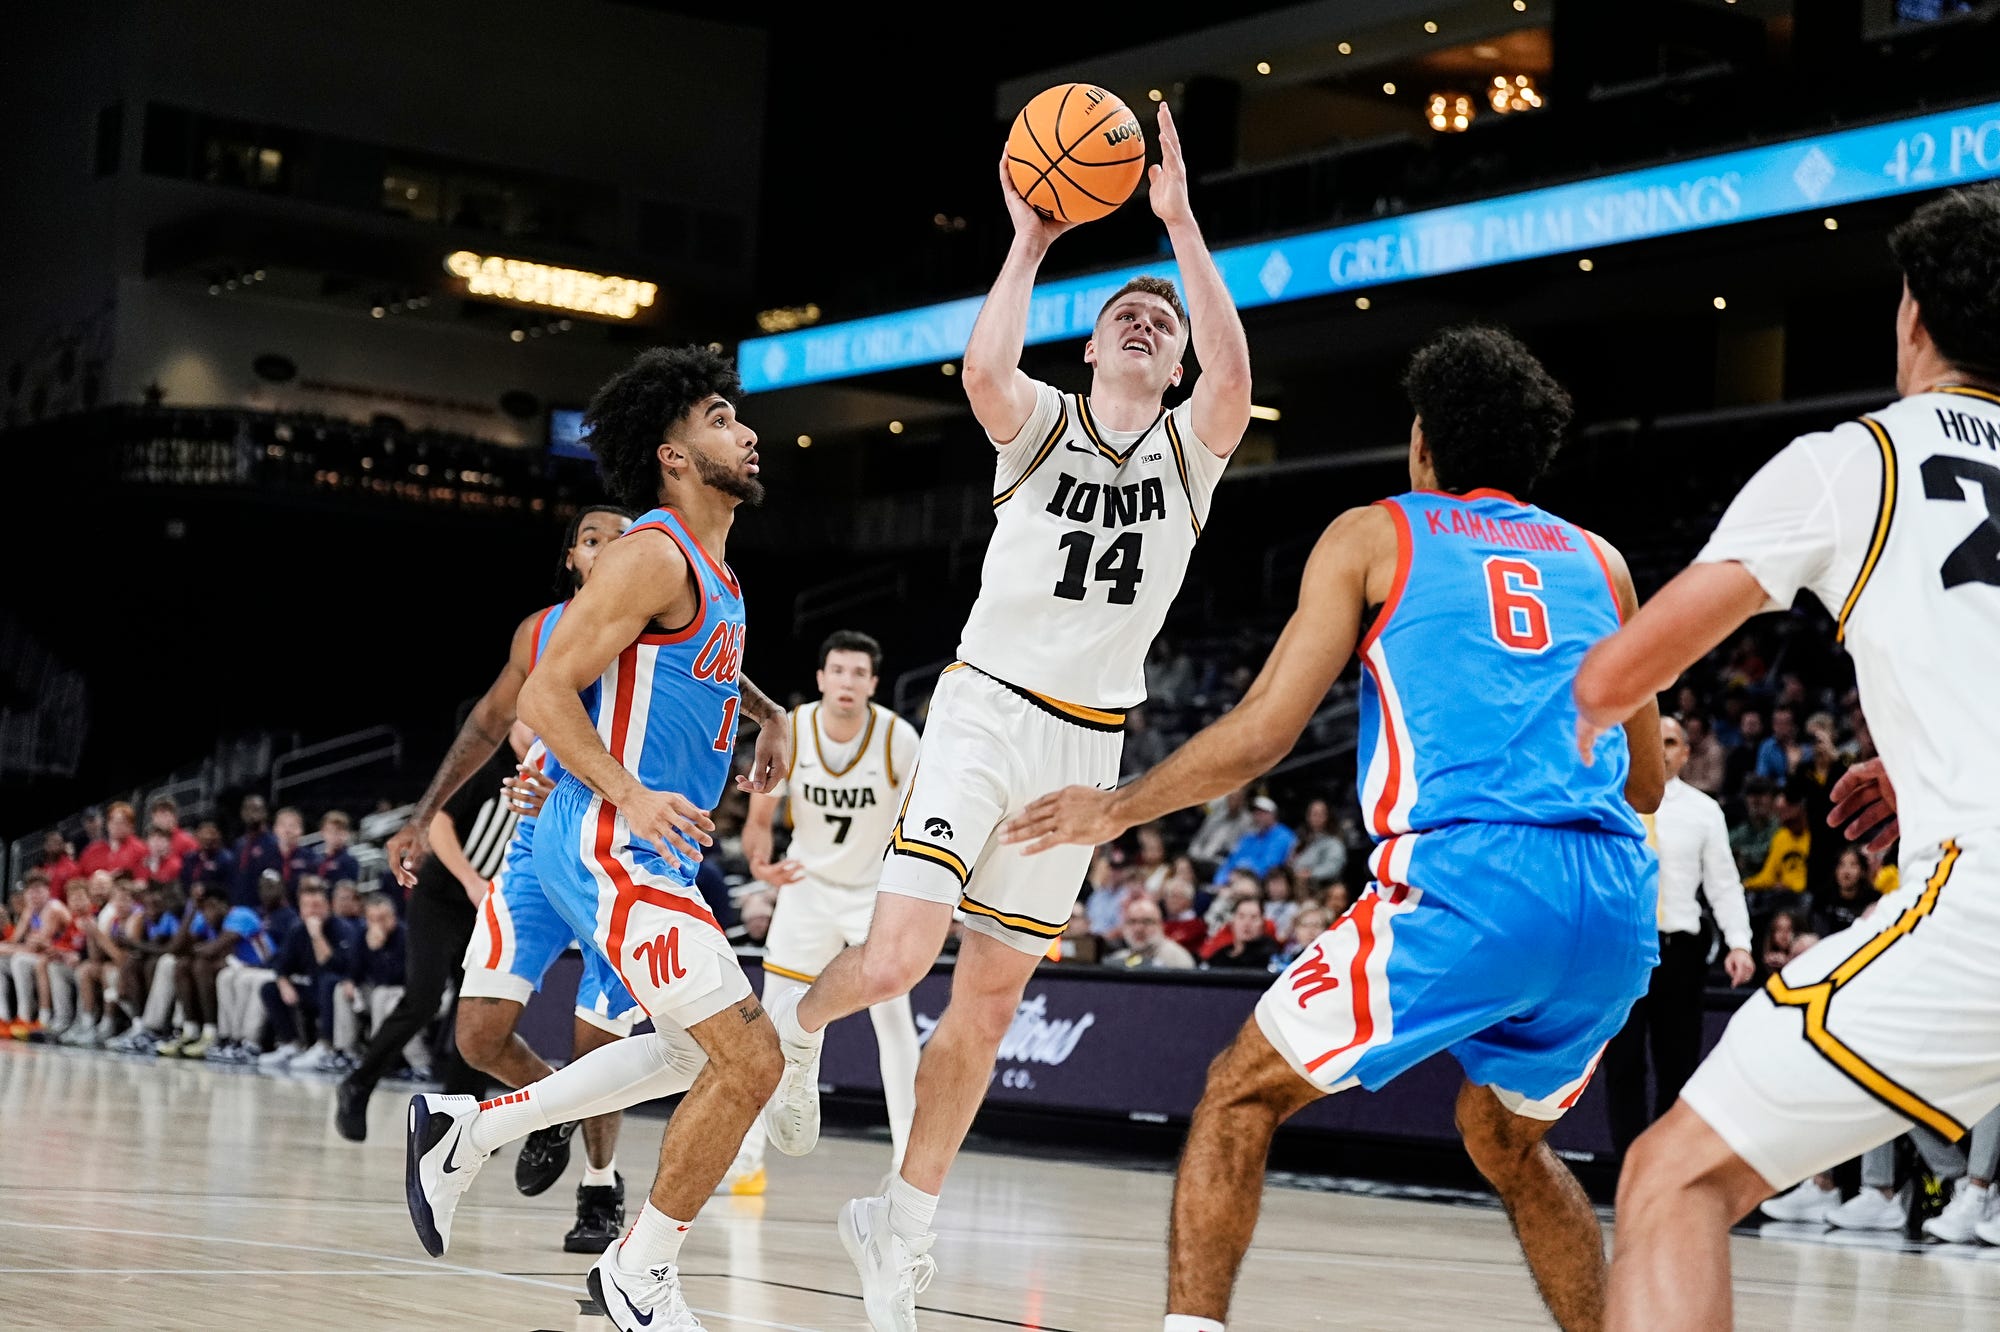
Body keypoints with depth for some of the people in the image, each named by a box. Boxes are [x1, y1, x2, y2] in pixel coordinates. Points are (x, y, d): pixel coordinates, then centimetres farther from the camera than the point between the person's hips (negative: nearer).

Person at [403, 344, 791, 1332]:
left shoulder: (712, 569, 15)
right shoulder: (651, 555, -14)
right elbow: (545, 695, -18)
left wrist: (769, 714, 19)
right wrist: (630, 796, -29)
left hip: (653, 850, 10)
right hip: (608, 845, -10)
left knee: (696, 1052, 22)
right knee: (749, 1059, -14)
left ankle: (465, 1129, 28)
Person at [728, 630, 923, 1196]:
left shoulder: (898, 737, -21)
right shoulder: (788, 731, -17)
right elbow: (759, 817, -8)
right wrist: (760, 862, -28)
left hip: (880, 888, -2)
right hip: (808, 884, 2)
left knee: (892, 1012, -13)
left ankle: (907, 1155, -6)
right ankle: (747, 1154, 10)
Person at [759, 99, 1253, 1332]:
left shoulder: (1193, 447, 7)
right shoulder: (1041, 421, 2)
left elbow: (1236, 374, -16)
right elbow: (984, 370, -23)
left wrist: (1181, 222, -19)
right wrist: (1032, 242, -19)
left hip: (1089, 741, 3)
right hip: (988, 707, -3)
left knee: (989, 1001, 6)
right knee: (897, 957, -19)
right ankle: (796, 1029, 16)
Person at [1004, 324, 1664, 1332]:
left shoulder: (1374, 538, 12)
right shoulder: (1596, 562, 23)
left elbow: (1263, 731, 5)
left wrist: (1115, 810, 19)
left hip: (1468, 883, -5)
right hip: (1618, 903, 5)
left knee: (1242, 1094, 12)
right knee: (1506, 1142, 30)